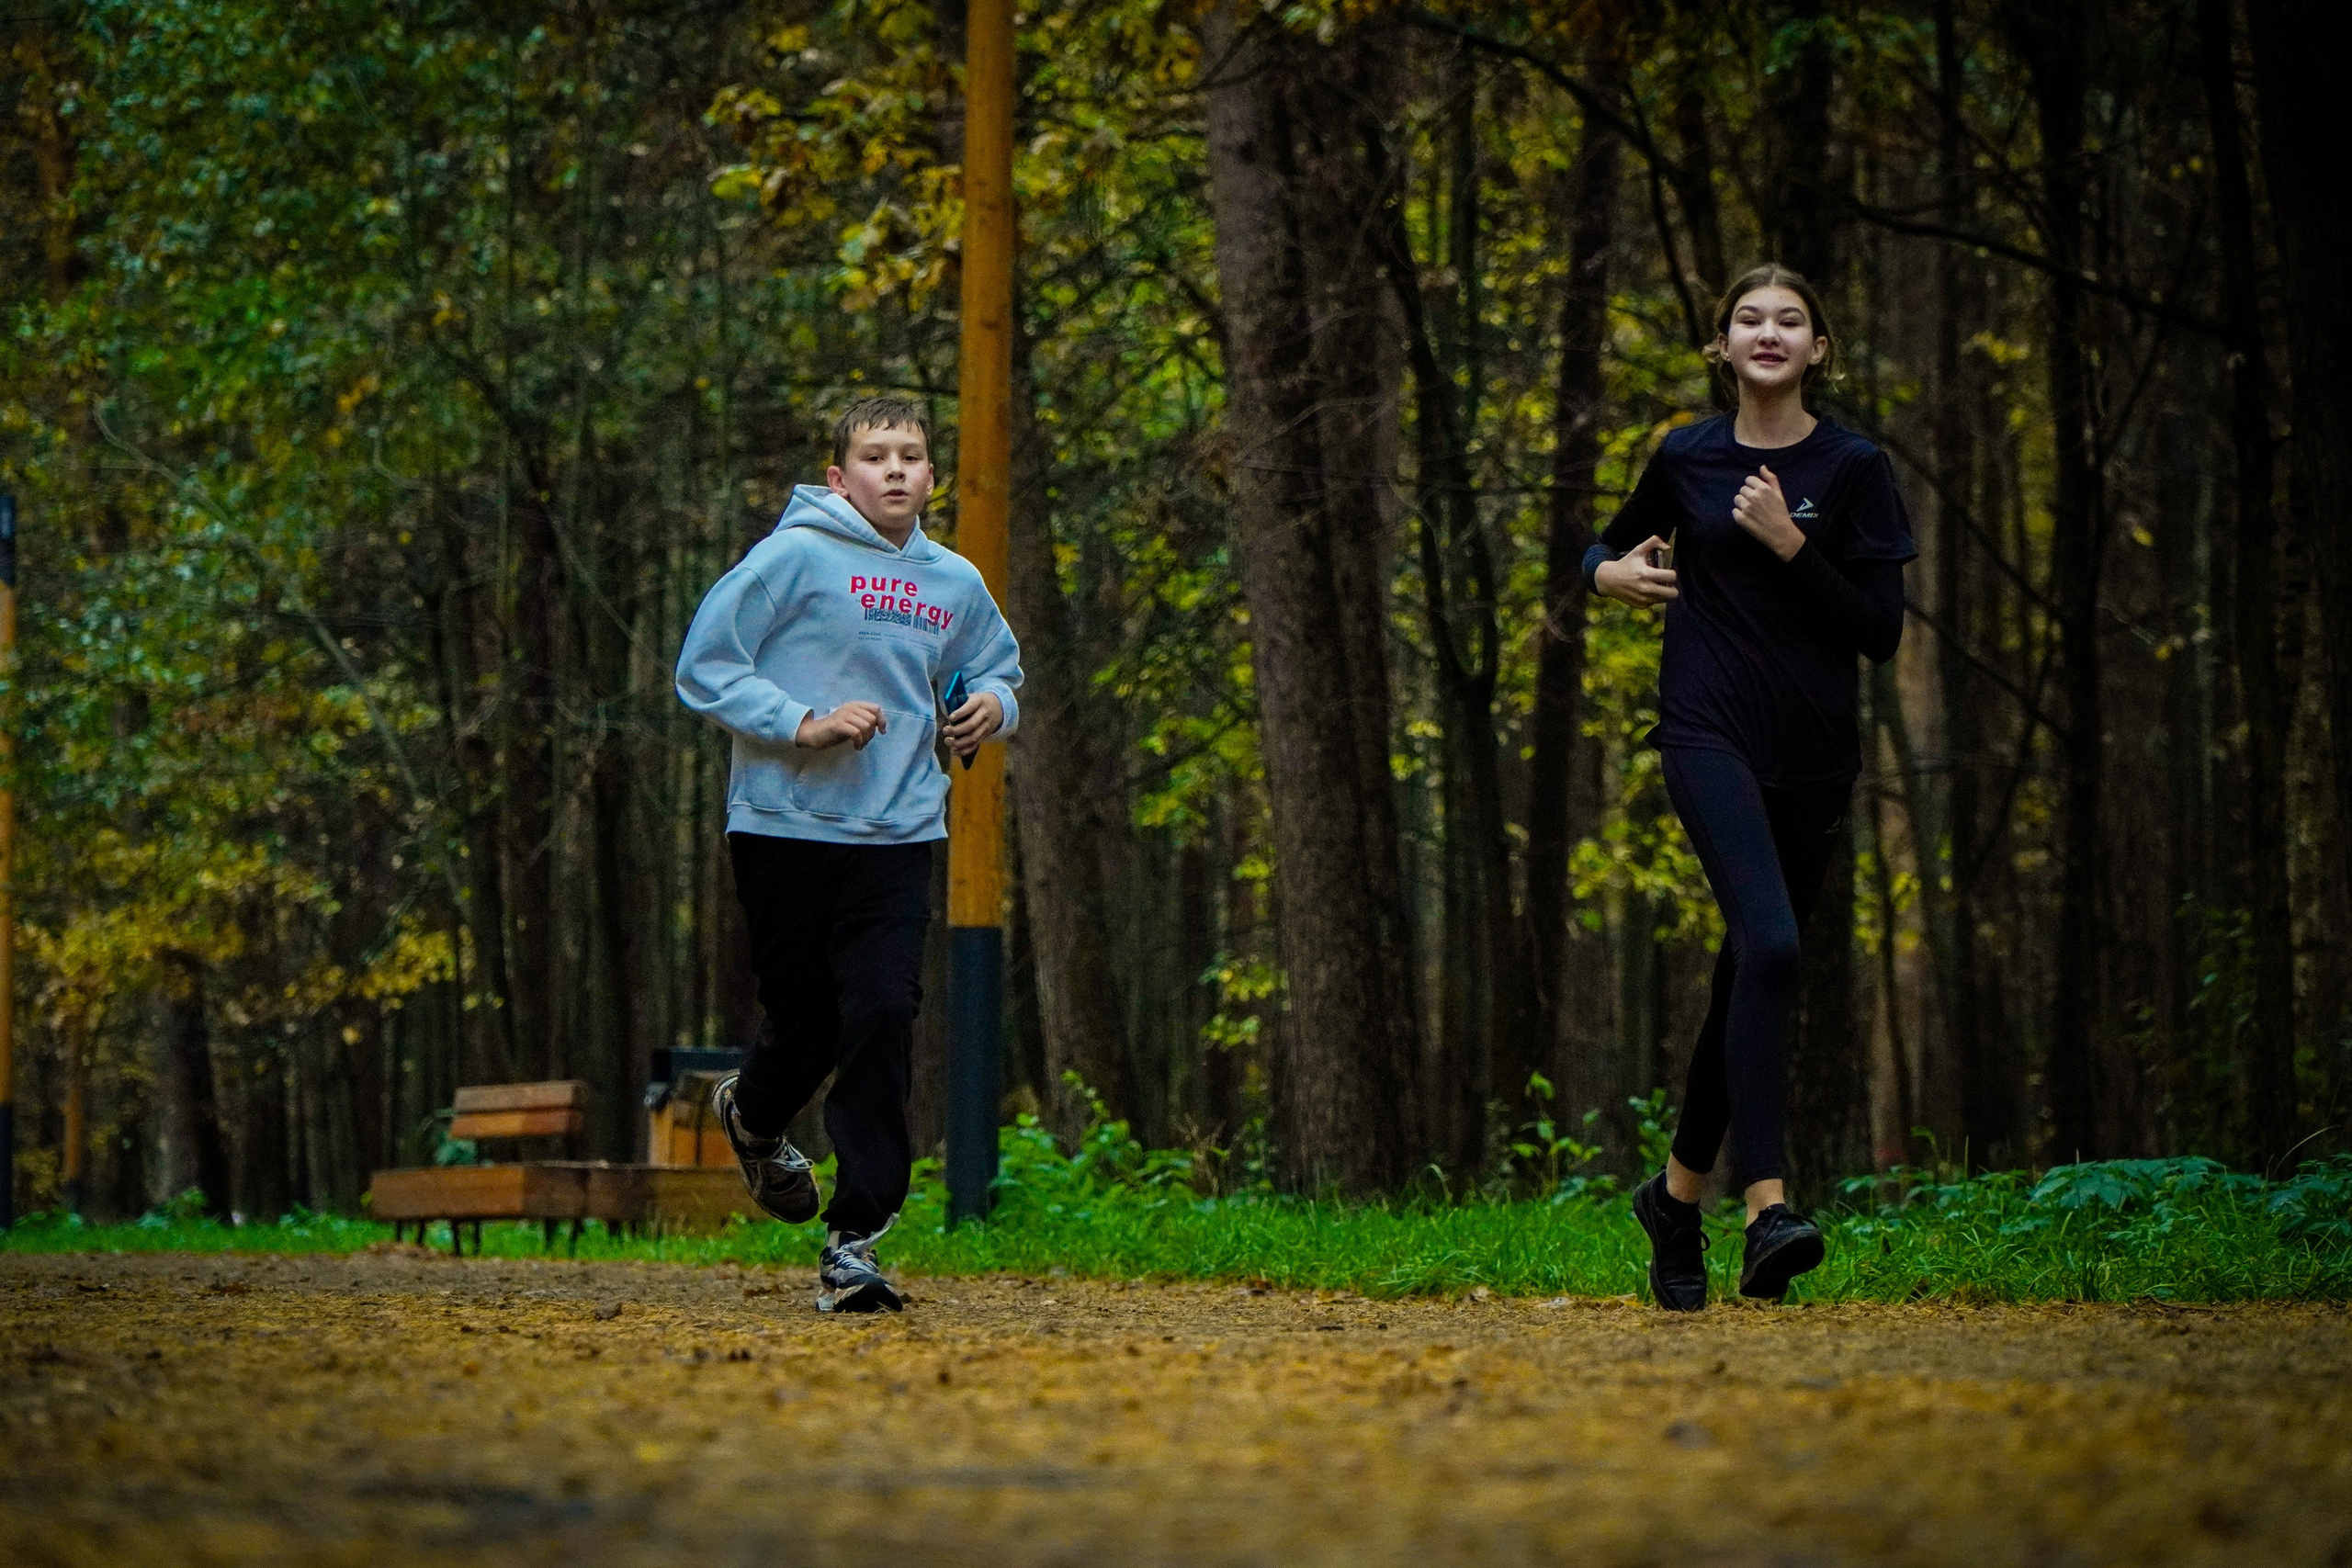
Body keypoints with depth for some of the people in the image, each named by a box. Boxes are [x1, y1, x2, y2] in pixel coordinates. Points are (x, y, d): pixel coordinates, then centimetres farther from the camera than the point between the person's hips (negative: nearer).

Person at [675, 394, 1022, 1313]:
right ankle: (753, 1116, 44)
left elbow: (998, 669, 28)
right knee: (807, 1023, 8)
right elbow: (704, 668, -6)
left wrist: (993, 706, 4)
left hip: (898, 835, 3)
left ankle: (854, 1240, -10)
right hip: (784, 829, -3)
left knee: (882, 1020, -11)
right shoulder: (794, 557, -5)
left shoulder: (955, 584, 10)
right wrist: (803, 724, -17)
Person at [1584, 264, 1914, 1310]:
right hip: (1709, 734, -2)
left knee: (1750, 978, 9)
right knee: (1770, 945, -23)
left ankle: (1679, 1191, 30)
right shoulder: (1686, 461, 6)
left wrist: (1790, 546, -14)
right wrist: (1614, 573, 1)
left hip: (1812, 753, 2)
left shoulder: (1853, 469, 1)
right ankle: (1766, 1209, -30)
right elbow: (1609, 552, 24)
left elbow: (1882, 633, -5)